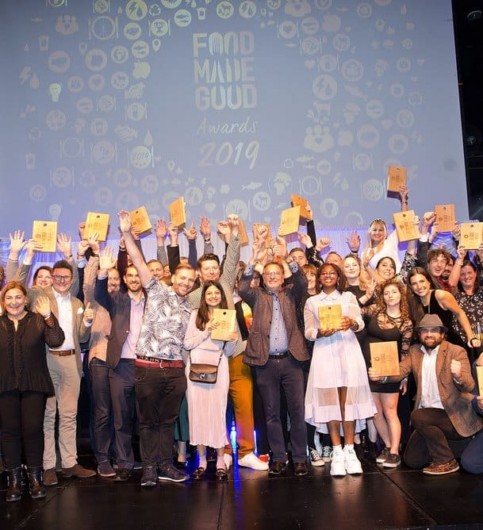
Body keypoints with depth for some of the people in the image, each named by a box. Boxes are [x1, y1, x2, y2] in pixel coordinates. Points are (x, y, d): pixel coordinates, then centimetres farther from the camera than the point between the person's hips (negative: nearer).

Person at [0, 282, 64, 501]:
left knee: (33, 429, 0)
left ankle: (35, 477, 13)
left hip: (34, 385, -1)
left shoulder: (38, 320, 2)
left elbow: (56, 341, -11)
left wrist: (48, 317, -20)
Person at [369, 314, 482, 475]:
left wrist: (459, 376, -43)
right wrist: (381, 375, -30)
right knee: (412, 460, 4)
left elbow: (469, 386, -20)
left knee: (418, 416, -30)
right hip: (428, 416, 6)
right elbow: (399, 371, -9)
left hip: (454, 415, -6)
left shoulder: (457, 352, -11)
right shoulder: (414, 351, 4)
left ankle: (446, 461, -11)